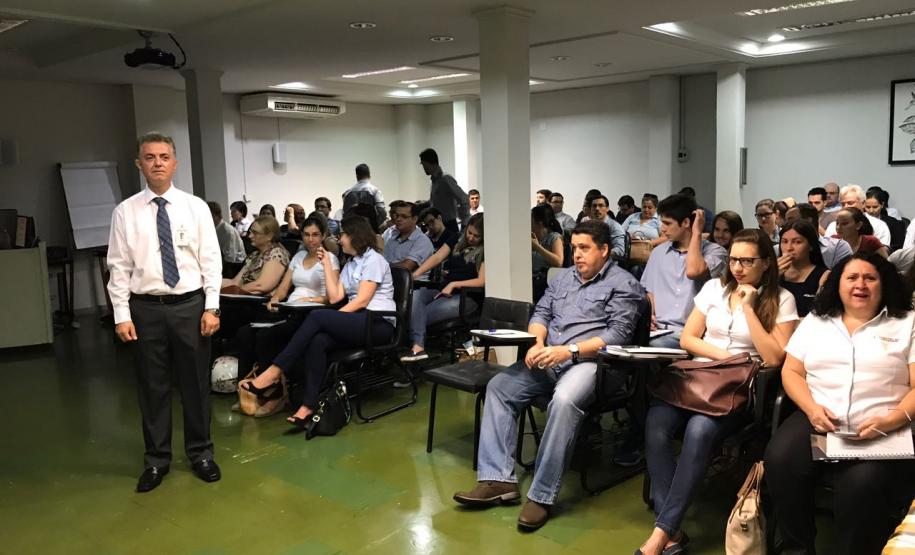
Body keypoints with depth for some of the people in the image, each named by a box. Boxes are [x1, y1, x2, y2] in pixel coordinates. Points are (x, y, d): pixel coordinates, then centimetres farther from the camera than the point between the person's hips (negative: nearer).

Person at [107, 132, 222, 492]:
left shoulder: (195, 207, 0)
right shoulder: (125, 212, 0)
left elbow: (210, 260, -1)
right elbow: (119, 267, 0)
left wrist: (211, 307, -6)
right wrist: (122, 315, -6)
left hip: (190, 305, 0)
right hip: (146, 308, 0)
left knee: (196, 383, 10)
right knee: (153, 387, 10)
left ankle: (200, 453, 27)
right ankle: (156, 459, 26)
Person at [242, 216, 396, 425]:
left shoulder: (373, 259, -1)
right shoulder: (349, 265, 25)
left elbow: (362, 300, -11)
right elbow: (334, 297, 10)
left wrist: (329, 320, -14)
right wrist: (327, 264, 11)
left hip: (379, 323, -7)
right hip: (357, 323, 7)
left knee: (317, 316, -26)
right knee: (317, 341, -25)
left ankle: (274, 373, -25)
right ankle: (308, 405, -33)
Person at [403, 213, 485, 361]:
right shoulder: (457, 241, 17)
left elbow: (482, 281, -6)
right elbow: (437, 257, 7)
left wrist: (453, 284, -15)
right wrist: (416, 273, -8)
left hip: (466, 297, -5)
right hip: (442, 288, 5)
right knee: (415, 296, -28)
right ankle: (418, 347, -40)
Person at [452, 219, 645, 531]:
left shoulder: (623, 284, 0)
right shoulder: (564, 277, 21)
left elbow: (619, 334, -11)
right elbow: (541, 313, 16)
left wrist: (569, 350, -21)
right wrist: (537, 344, -7)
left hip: (588, 361, -7)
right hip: (547, 360, 7)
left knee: (564, 401, -36)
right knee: (498, 387, -11)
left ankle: (542, 495, -26)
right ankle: (499, 479, -14)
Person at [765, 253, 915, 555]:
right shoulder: (815, 321, 17)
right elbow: (791, 371, 12)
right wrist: (811, 408, -7)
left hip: (882, 431, -2)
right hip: (818, 420, 2)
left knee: (863, 485, -33)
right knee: (779, 461, -28)